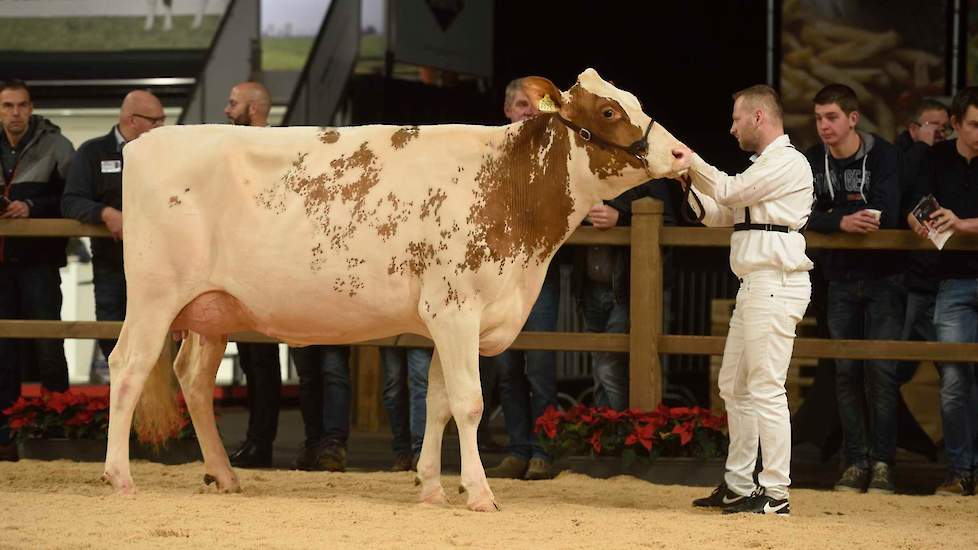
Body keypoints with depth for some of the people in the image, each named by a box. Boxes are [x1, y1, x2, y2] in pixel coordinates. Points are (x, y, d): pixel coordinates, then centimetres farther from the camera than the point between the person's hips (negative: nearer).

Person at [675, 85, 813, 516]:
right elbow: (717, 215, 24)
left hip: (776, 283, -11)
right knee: (734, 386, 15)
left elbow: (730, 191, -10)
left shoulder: (788, 162, -8)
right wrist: (687, 177, 12)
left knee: (765, 389, -11)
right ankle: (738, 485, 21)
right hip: (754, 286, 11)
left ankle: (776, 494, -10)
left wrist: (694, 162, 1)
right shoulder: (763, 165, 24)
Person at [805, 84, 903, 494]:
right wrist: (843, 221, -30)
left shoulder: (883, 156, -11)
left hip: (883, 278, -4)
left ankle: (882, 461, -1)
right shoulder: (813, 161, 0)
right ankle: (856, 462, 7)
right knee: (846, 371, 3)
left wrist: (830, 215, -17)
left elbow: (886, 215, -23)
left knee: (882, 370, -6)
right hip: (841, 279, 4)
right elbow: (805, 217, -12)